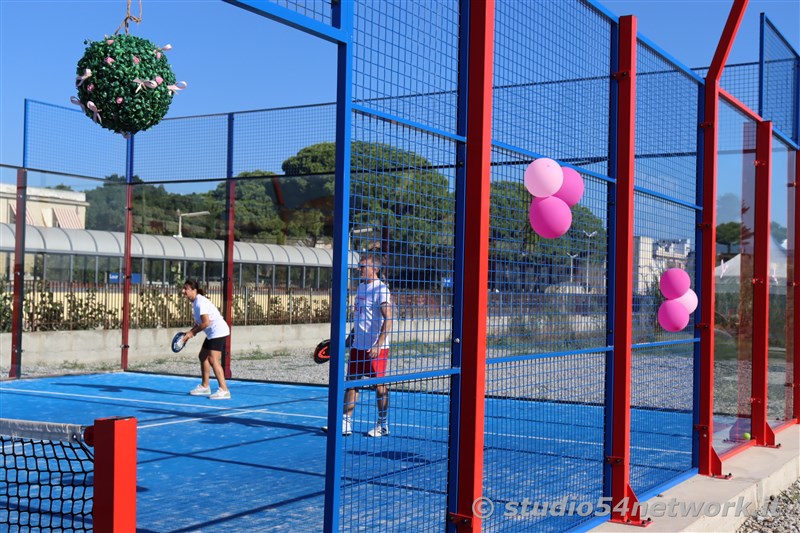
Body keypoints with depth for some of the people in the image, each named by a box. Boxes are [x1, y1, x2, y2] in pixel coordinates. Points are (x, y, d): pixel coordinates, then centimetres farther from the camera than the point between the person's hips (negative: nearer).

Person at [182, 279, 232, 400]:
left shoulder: (201, 302, -18)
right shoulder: (195, 302, 13)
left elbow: (206, 323, -23)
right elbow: (199, 323, 18)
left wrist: (192, 333, -12)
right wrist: (190, 333, 4)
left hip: (218, 332, -11)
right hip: (212, 334, 11)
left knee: (213, 360, -18)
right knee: (203, 357, 18)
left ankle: (224, 390, -21)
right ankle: (205, 387, 29)